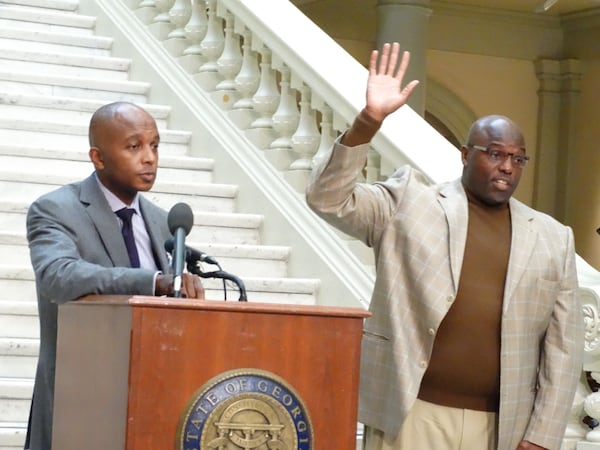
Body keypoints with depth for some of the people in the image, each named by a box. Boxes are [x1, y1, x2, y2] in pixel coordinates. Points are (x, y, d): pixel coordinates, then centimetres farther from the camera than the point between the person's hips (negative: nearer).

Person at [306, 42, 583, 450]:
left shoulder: (553, 239, 9)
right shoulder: (408, 201, 5)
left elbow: (564, 344, 8)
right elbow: (329, 198, -6)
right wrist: (370, 120, -17)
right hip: (411, 414, -2)